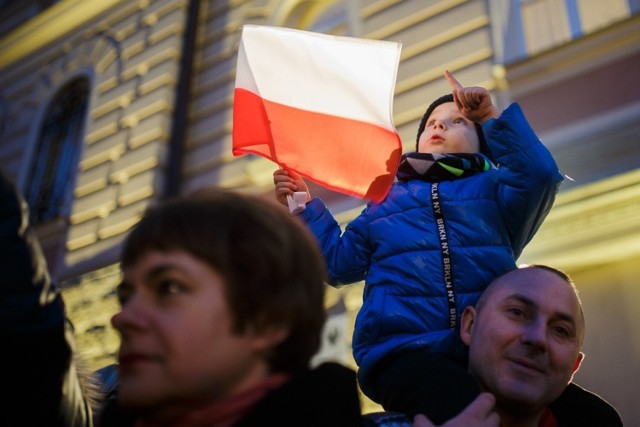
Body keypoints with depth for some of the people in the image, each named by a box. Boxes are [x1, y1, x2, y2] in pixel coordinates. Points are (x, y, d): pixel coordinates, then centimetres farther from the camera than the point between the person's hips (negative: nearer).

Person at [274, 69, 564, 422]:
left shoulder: (492, 187, 21)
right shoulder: (387, 199, 26)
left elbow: (540, 173, -1)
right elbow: (339, 262, 23)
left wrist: (494, 118, -1)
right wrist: (304, 207, 15)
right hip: (404, 347, -1)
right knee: (467, 405, -35)